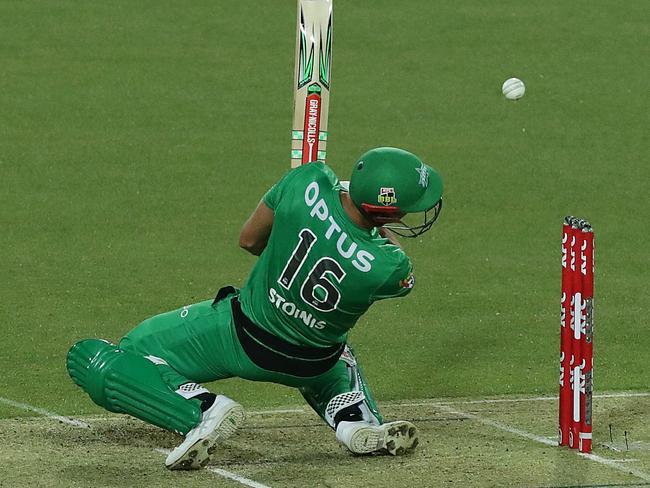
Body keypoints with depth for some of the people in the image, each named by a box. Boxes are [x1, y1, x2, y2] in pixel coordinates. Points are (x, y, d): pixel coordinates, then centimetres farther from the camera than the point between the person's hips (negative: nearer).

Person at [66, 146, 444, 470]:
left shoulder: (310, 182, -27)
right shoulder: (391, 269, -28)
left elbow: (249, 239, -7)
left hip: (236, 335, -1)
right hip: (308, 364, 1)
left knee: (89, 360, 6)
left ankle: (203, 409, -16)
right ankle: (354, 417, 7)